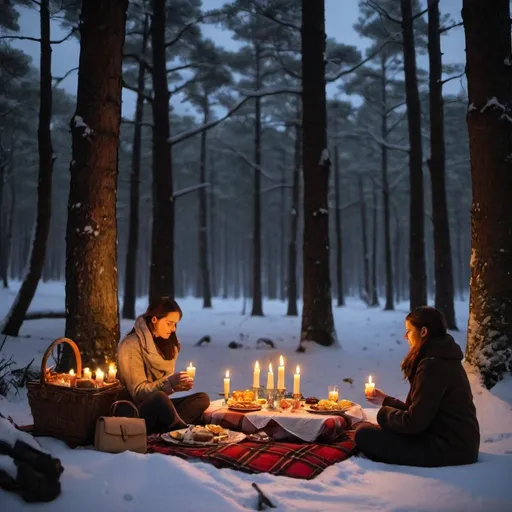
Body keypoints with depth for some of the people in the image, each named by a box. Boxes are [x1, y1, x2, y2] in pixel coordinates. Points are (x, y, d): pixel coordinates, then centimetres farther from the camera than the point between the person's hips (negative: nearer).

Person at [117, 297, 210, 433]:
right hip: (138, 410, -8)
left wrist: (180, 384, -6)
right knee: (159, 397, -39)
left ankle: (161, 433, -31)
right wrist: (168, 382, -27)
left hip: (160, 406, 8)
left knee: (202, 398, -15)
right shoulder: (131, 345, -12)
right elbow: (138, 391, -14)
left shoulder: (166, 343, 10)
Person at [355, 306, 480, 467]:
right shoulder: (443, 360, 12)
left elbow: (414, 423, -19)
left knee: (364, 433, -11)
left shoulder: (433, 365, -19)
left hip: (449, 449, -10)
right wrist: (386, 401, 18)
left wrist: (384, 412, -1)